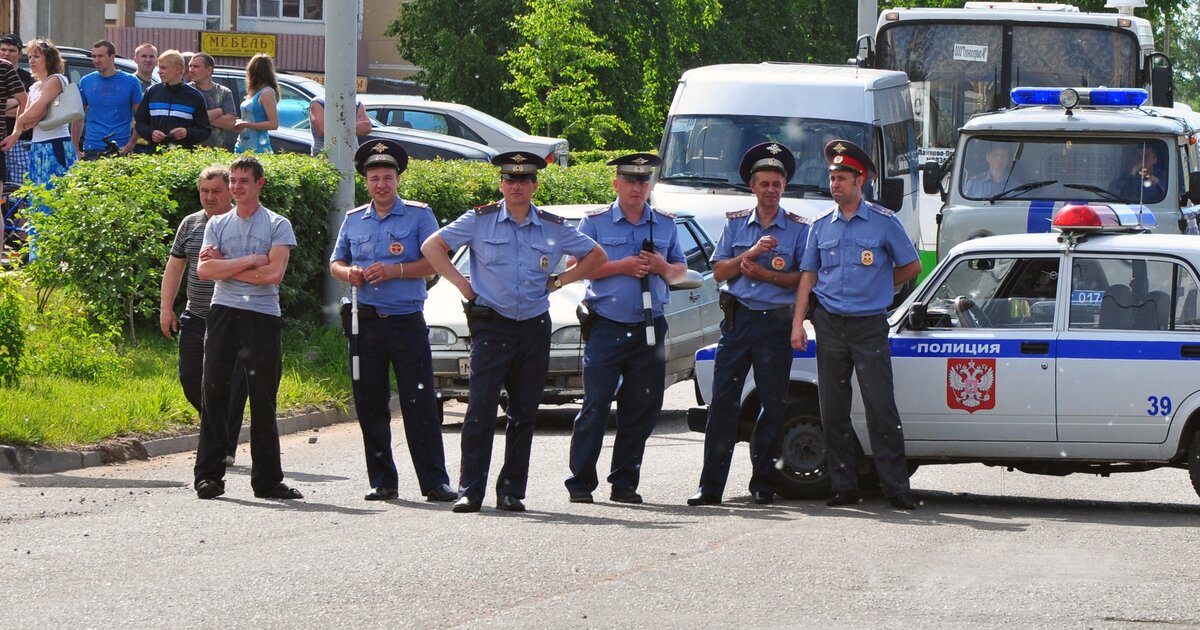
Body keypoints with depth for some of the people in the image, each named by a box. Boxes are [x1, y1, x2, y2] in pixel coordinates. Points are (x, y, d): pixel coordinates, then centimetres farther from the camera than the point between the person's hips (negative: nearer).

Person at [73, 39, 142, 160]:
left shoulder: (130, 81, 2)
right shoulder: (85, 82, 10)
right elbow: (78, 118, 14)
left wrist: (131, 144, -8)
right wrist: (75, 149, 7)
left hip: (121, 149, -2)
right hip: (92, 149, 2)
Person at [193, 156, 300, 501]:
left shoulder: (277, 226, 4)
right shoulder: (217, 224, 12)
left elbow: (274, 273, -9)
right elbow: (204, 270, -2)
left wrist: (225, 267, -5)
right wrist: (250, 261, -9)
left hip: (263, 317, -2)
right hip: (223, 314, 2)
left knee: (263, 400, 2)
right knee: (214, 394, -1)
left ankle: (267, 480, 7)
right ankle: (208, 475, 2)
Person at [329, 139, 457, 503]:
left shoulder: (419, 215, 2)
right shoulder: (354, 220, 14)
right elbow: (336, 263, 21)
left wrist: (396, 271, -16)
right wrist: (348, 273, -2)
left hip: (408, 322, -4)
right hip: (367, 322, 4)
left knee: (420, 405, -8)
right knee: (370, 407, 4)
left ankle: (434, 482, -8)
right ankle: (382, 482, 12)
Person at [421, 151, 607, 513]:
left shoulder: (554, 228, 8)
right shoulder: (481, 221, 3)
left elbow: (596, 256, 19)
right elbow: (432, 246, 7)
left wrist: (559, 281, 9)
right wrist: (461, 283, 1)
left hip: (534, 329, 3)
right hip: (491, 327, -3)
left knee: (524, 413, 4)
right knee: (481, 408, -11)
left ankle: (511, 490, 10)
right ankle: (470, 490, -10)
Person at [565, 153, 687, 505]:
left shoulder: (666, 225, 15)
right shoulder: (595, 222, 4)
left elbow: (681, 272, 18)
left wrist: (663, 267, -5)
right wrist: (621, 267, -12)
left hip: (649, 328, 3)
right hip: (606, 327, -3)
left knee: (643, 407, 3)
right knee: (595, 405, -7)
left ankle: (624, 482, 11)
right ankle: (581, 482, -4)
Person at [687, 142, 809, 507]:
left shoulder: (799, 229, 4)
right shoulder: (735, 224, 12)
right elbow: (719, 272, 6)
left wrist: (767, 275, -14)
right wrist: (750, 254, -10)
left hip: (776, 323, -1)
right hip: (737, 319, 1)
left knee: (774, 405, 1)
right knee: (723, 401, -4)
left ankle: (763, 483, 10)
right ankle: (711, 486, -5)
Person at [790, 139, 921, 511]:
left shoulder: (883, 222, 1)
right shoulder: (821, 225, 11)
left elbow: (911, 266, 9)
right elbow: (809, 275, 13)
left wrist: (876, 285, 11)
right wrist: (798, 323, 5)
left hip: (869, 325, -4)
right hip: (830, 323, 4)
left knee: (881, 407, -9)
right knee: (833, 410, 3)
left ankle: (896, 489, -8)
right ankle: (844, 486, 9)